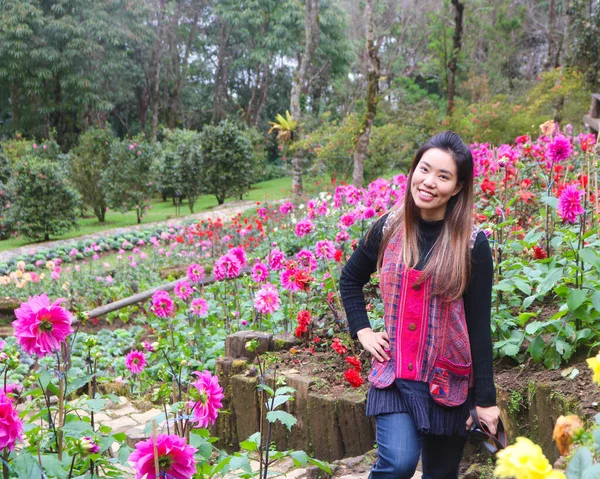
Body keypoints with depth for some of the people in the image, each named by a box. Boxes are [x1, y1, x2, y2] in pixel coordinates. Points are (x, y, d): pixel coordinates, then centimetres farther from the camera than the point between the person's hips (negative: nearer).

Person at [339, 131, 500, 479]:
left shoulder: (473, 244, -10)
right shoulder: (389, 228, -2)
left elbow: (479, 325, -7)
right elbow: (350, 279, 15)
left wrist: (486, 398, -5)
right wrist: (362, 331, 3)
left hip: (448, 381, -1)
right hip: (393, 374, 1)